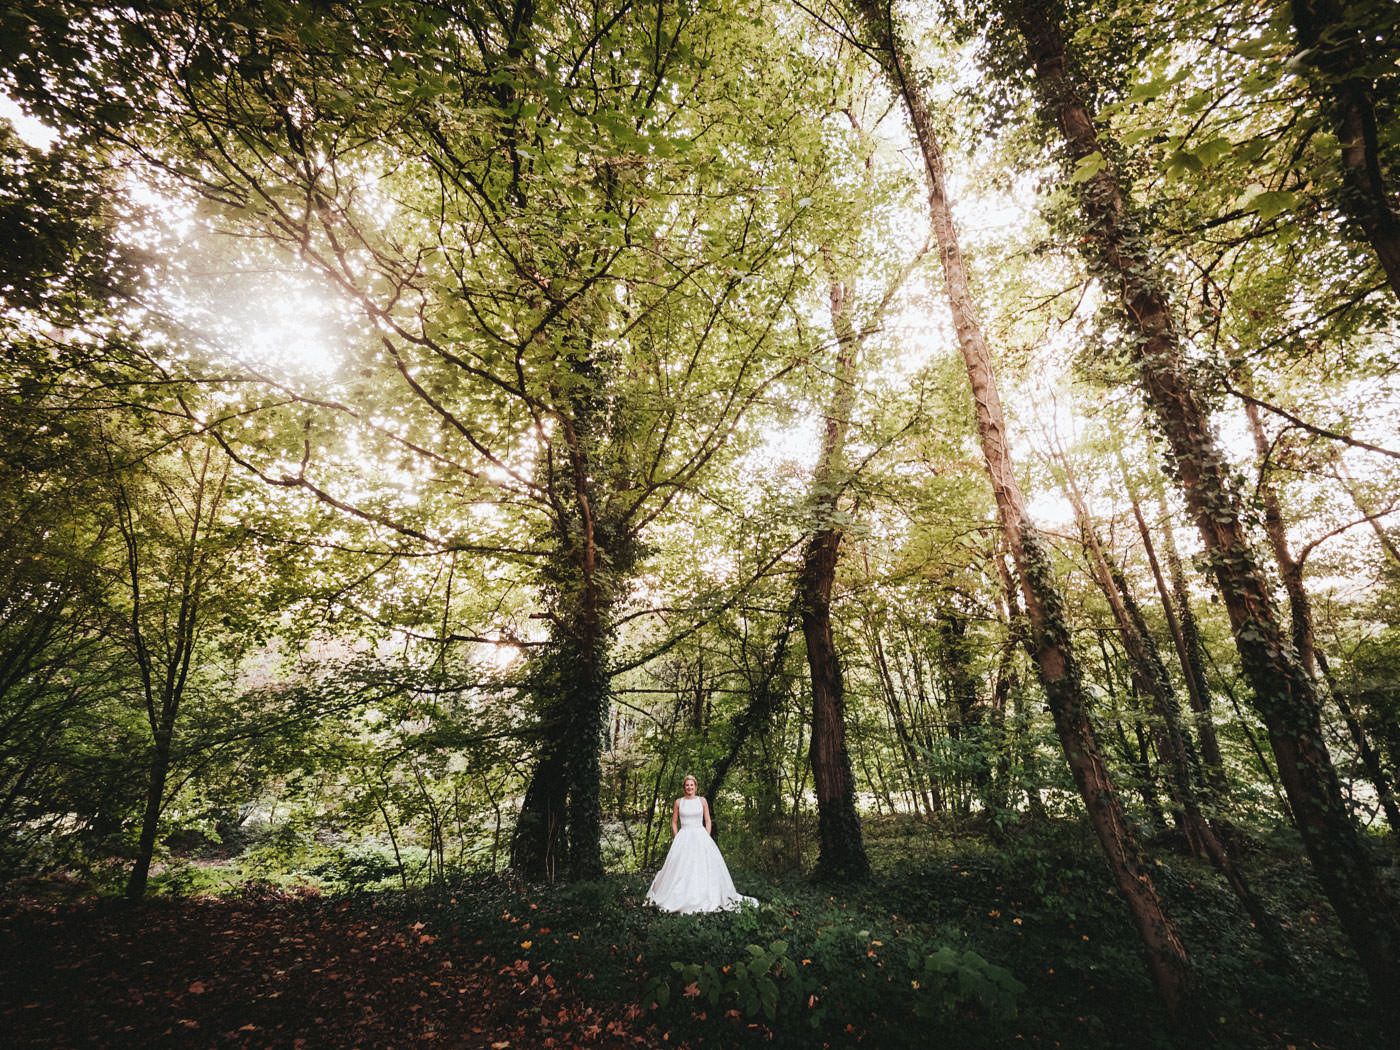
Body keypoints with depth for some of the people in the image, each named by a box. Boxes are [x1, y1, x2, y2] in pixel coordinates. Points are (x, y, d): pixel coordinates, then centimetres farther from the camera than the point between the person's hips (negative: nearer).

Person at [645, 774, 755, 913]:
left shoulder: (702, 801, 3)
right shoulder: (678, 802, 3)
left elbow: (708, 821, 5)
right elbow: (674, 822, 8)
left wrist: (707, 837, -3)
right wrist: (676, 838, 0)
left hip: (700, 836, 0)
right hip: (683, 837, 0)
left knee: (704, 866, -4)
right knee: (681, 866, -4)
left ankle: (704, 896, 9)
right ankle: (681, 897, 8)